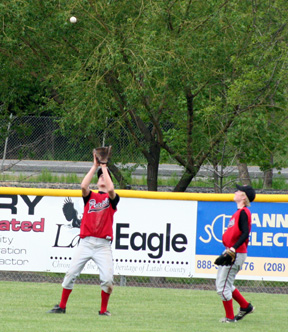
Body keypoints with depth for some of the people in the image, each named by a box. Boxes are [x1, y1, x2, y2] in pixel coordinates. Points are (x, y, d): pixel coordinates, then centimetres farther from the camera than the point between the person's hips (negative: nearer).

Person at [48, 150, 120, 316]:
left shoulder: (112, 198, 10)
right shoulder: (90, 196, 15)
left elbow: (111, 189, -13)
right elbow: (84, 186, -6)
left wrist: (104, 167, -4)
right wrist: (95, 166, -3)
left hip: (103, 245, -2)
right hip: (86, 242, 2)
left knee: (107, 278, -13)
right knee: (71, 274, -3)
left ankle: (104, 310, 4)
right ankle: (62, 306, 7)